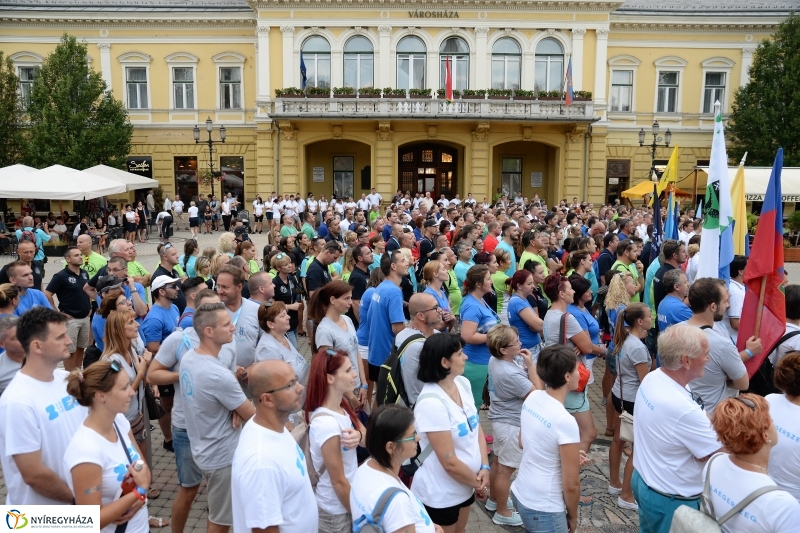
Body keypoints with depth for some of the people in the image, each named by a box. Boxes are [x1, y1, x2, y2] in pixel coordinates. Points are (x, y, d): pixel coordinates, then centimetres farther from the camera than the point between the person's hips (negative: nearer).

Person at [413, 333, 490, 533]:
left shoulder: (463, 383, -4)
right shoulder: (431, 403, -28)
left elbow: (477, 428, 5)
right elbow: (450, 462, -24)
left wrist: (484, 467, -7)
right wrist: (478, 483, -9)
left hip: (465, 486, 7)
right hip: (440, 495, -7)